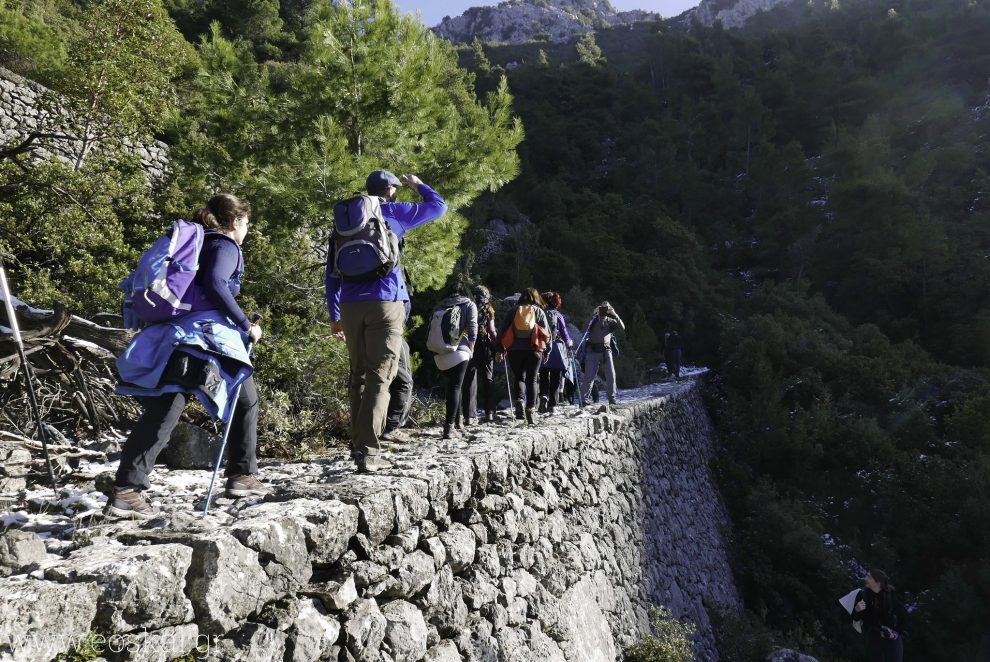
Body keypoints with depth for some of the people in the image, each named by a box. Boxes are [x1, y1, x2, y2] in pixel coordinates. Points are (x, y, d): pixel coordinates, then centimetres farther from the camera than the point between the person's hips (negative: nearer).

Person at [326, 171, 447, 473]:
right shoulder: (393, 212, 5)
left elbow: (332, 269, 15)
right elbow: (438, 206, 15)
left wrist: (334, 315, 18)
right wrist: (418, 185, 33)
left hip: (350, 305, 5)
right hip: (385, 303, -5)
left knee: (358, 375, 13)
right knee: (379, 378, -7)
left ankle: (358, 445, 15)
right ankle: (368, 451, -13)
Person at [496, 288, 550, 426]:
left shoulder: (513, 310, 8)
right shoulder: (538, 311, 8)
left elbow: (502, 330, 4)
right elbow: (547, 332, 3)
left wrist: (501, 349, 8)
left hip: (514, 350, 1)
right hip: (534, 350, -1)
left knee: (519, 377, 14)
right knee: (531, 379, 6)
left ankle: (520, 400, -11)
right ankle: (531, 409, -3)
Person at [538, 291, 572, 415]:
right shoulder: (558, 315, -2)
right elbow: (565, 333, 2)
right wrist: (569, 344, 22)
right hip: (557, 349, 0)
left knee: (543, 377, 14)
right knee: (555, 380, 8)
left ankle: (544, 395, -11)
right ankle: (552, 405, 6)